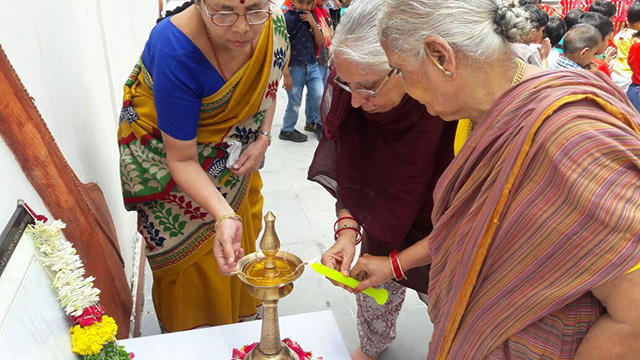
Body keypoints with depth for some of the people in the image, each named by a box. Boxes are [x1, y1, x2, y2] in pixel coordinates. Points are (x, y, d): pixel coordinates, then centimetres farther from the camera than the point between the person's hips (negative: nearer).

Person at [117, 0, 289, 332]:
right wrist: (224, 217, -44)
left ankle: (242, 319, 46)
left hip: (232, 154, 5)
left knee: (241, 247, 18)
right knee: (190, 252, 7)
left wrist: (262, 138, -11)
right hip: (166, 147, -5)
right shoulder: (176, 51, -38)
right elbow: (181, 160, -31)